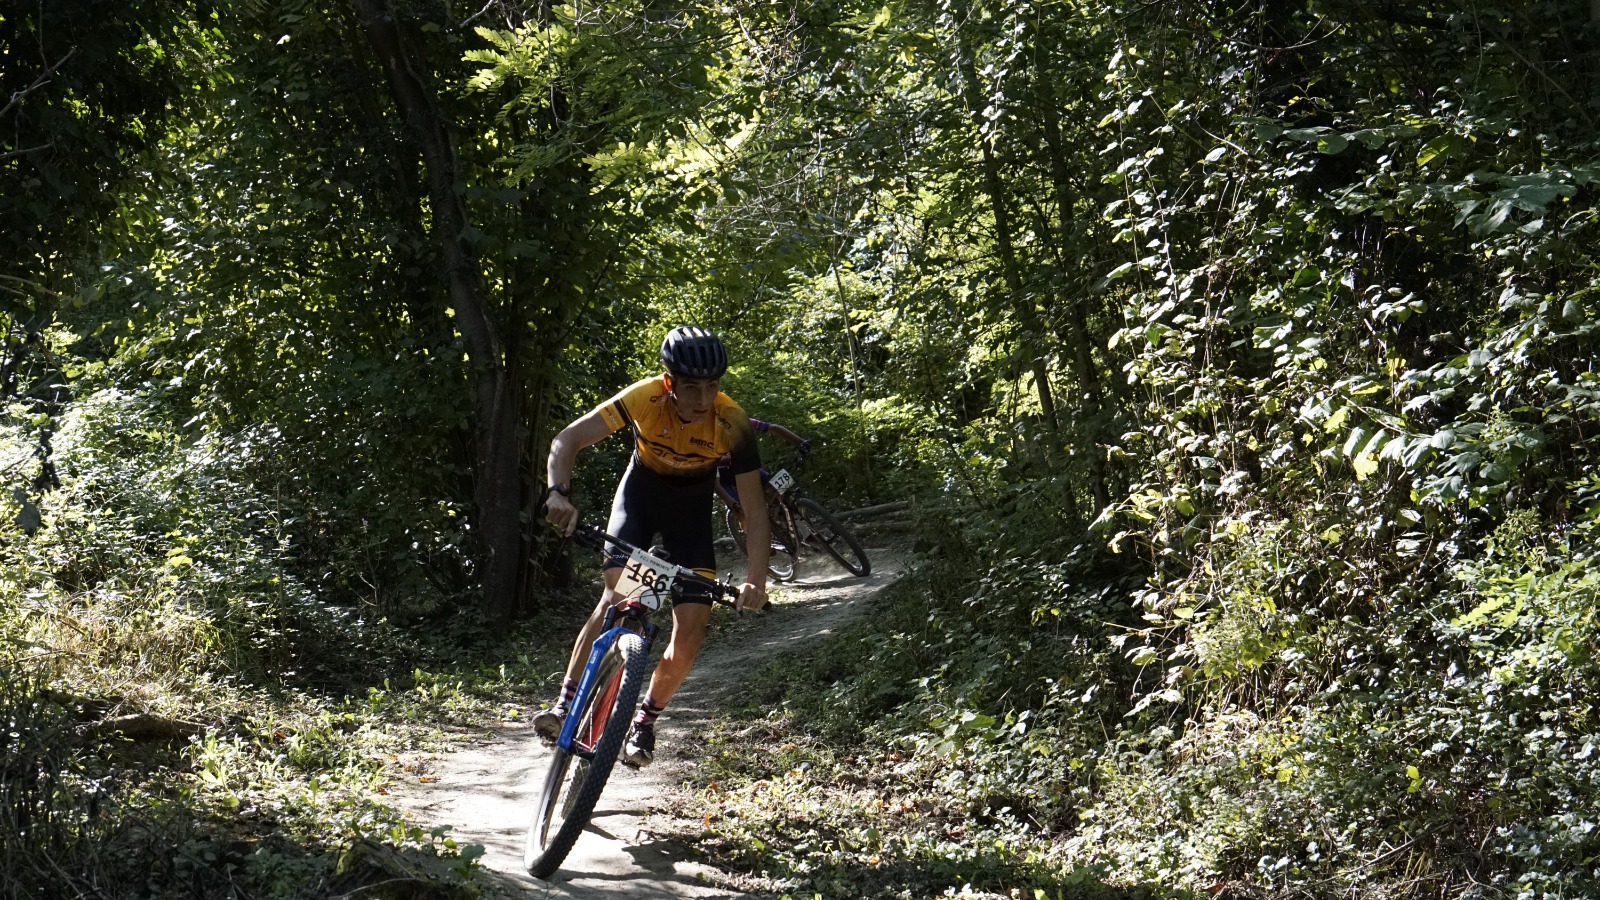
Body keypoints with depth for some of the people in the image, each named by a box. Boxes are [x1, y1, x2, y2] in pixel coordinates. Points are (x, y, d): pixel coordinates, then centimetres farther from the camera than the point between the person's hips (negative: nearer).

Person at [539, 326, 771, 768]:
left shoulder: (732, 424, -30)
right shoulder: (645, 398, -31)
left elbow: (755, 509, -28)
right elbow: (567, 440, -29)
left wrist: (755, 578, -42)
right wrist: (558, 492, -48)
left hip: (691, 503, 1)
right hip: (641, 488, 0)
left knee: (691, 630, -12)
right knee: (617, 597, -24)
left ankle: (645, 719, 8)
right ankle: (566, 702, -15)